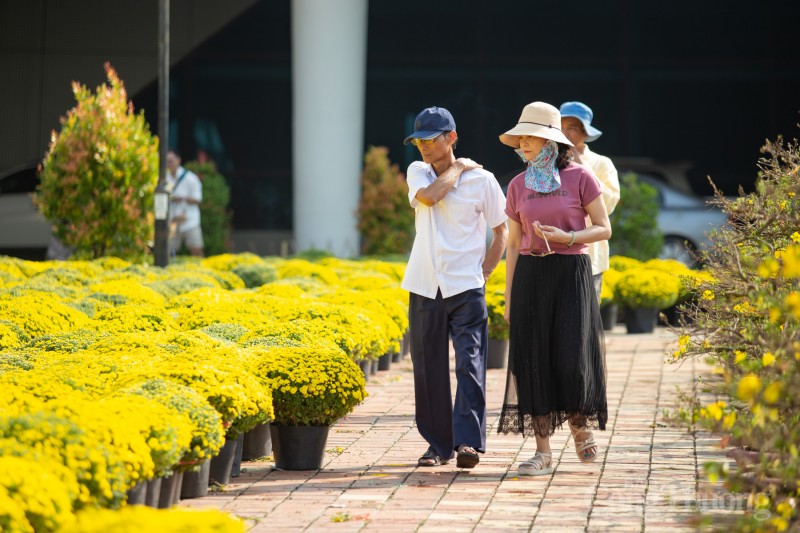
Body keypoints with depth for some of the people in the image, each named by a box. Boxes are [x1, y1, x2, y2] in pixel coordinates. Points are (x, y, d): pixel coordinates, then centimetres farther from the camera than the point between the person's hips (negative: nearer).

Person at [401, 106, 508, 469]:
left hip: (466, 289, -3)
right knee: (428, 370, 5)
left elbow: (502, 230, 8)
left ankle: (468, 441, -16)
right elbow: (428, 197, -15)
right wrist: (457, 169, -4)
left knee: (469, 364, -12)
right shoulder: (417, 173, 8)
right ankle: (438, 444, 14)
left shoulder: (481, 179, 0)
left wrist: (484, 272, 0)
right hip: (425, 288, 3)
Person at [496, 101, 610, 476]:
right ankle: (543, 452, 4)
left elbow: (604, 229, 0)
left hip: (571, 273, -3)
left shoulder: (580, 178, -2)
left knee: (572, 358, -9)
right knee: (534, 359, -1)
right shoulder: (519, 186, 8)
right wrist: (509, 298, 8)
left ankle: (580, 424, 21)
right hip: (530, 277, 3)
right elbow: (513, 244, 11)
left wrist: (567, 237, -17)